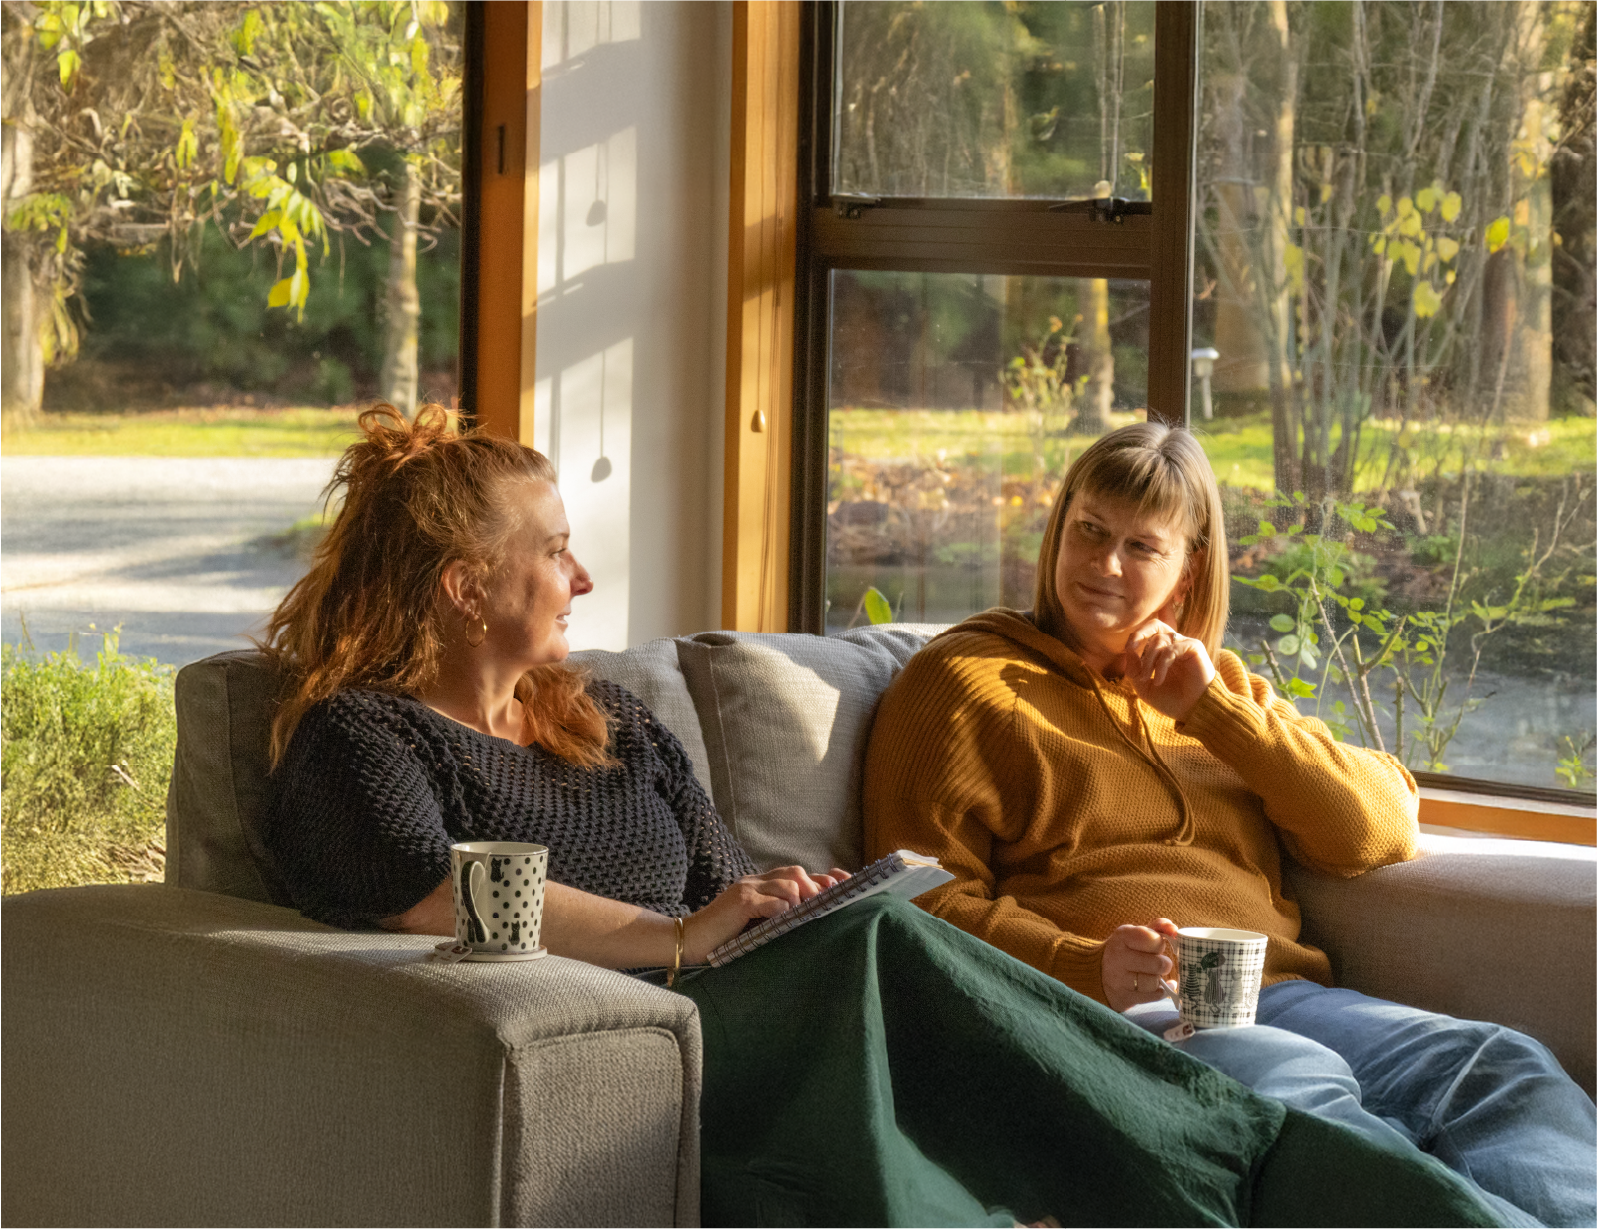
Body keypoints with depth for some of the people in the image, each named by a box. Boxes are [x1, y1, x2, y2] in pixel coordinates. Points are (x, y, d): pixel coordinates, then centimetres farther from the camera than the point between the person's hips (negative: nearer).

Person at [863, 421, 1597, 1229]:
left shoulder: (1227, 689, 30)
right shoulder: (963, 680, 14)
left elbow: (1386, 830, 17)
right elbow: (925, 901, 3)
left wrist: (1213, 709, 8)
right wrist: (1084, 967, -15)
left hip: (1279, 992, 5)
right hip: (1113, 1014, -5)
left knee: (1504, 1067, -24)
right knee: (1300, 1086, -38)